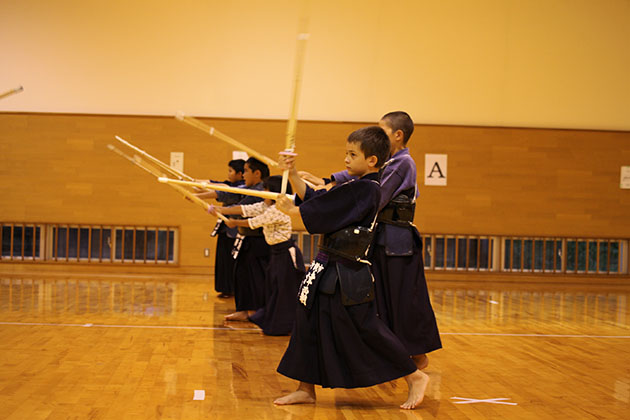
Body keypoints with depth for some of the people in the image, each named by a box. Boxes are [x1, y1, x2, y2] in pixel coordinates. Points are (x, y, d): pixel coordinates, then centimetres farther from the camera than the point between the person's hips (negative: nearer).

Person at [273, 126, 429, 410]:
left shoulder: (368, 189, -16)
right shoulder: (356, 186, 13)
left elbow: (325, 213, -18)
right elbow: (314, 198, 13)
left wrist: (290, 210, -8)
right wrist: (292, 174, 4)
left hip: (349, 276, -9)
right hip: (329, 267, 10)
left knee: (366, 328, -3)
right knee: (309, 323, 10)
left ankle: (415, 377, 13)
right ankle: (306, 389, 20)